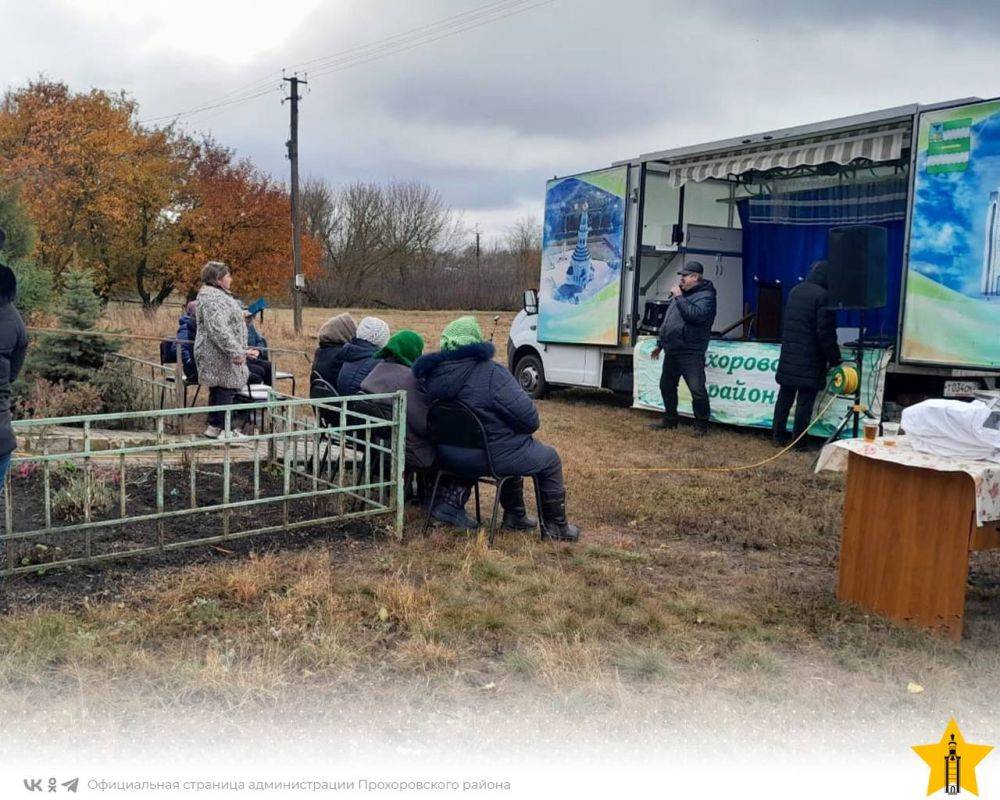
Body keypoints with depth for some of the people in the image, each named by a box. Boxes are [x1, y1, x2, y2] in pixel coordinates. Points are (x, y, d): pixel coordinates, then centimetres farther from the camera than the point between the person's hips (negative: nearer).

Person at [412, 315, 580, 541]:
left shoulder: (432, 375, -5)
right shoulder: (490, 374, -25)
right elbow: (529, 418, -23)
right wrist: (529, 426, 1)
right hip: (495, 457, -7)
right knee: (550, 459, 19)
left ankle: (514, 515, 43)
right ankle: (556, 527, 27)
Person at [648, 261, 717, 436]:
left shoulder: (705, 296, -9)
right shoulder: (682, 293, 18)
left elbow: (696, 315, -29)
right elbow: (667, 321, 24)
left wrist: (679, 297, -21)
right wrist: (660, 344, 25)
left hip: (691, 353, -9)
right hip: (671, 351, 9)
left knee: (697, 389, -9)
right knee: (666, 386, 16)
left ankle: (701, 425, 3)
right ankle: (670, 419, 29)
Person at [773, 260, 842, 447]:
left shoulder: (794, 291, 10)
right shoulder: (823, 296, -14)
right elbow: (826, 333, -16)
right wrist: (835, 359, -8)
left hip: (789, 356, 7)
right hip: (810, 360, -7)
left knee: (785, 397, 13)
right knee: (805, 400, 0)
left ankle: (779, 436, 19)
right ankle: (798, 441, 3)